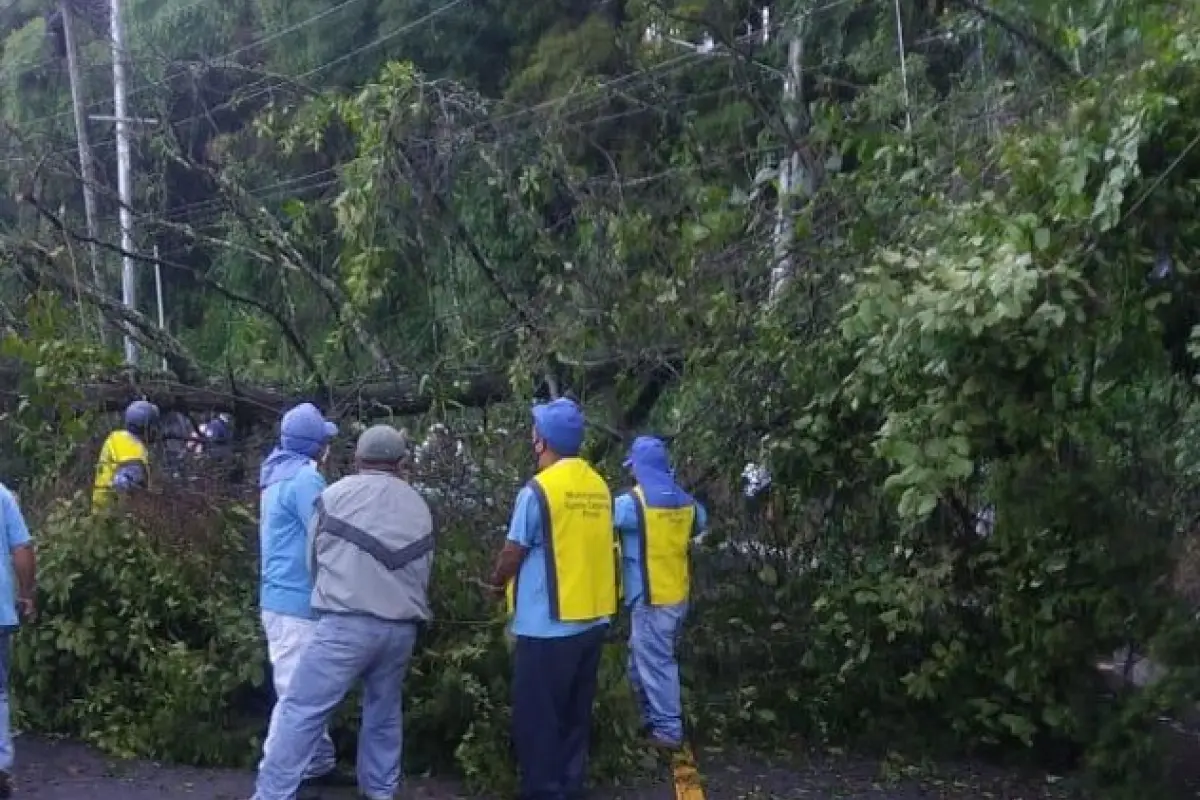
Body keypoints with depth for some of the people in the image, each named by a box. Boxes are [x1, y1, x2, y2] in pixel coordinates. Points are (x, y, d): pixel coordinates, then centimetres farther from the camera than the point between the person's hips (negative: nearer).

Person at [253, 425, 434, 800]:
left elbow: (313, 558, 13)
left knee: (303, 710, -2)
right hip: (402, 627, 5)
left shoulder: (336, 495, 3)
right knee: (384, 711, 19)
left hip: (346, 622, -4)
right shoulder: (419, 507, 15)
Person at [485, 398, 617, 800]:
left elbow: (513, 553, -8)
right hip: (591, 619, 7)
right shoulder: (599, 487, 4)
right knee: (574, 718, 16)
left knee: (537, 722, 3)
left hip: (548, 626, -7)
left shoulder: (538, 490, -14)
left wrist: (497, 582, 14)